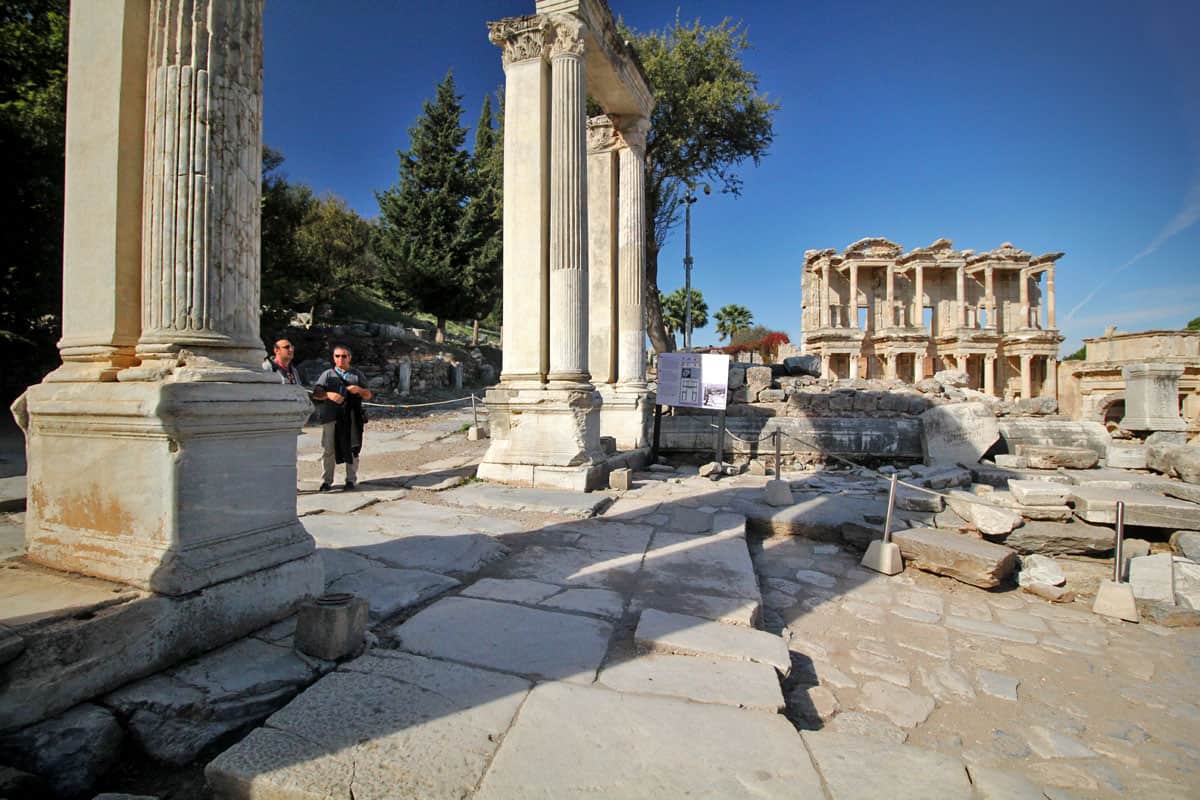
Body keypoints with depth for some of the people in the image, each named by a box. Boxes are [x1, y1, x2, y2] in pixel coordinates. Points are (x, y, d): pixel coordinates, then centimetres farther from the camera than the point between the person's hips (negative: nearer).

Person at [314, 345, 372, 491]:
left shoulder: (357, 375, 14)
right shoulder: (327, 374, 12)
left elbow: (368, 395, 12)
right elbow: (315, 394, 3)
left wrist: (359, 390, -9)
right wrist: (328, 395, -17)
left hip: (352, 417, 0)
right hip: (331, 417, 0)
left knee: (352, 449, 4)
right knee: (329, 449, 2)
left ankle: (351, 480, 14)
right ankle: (327, 481, 13)